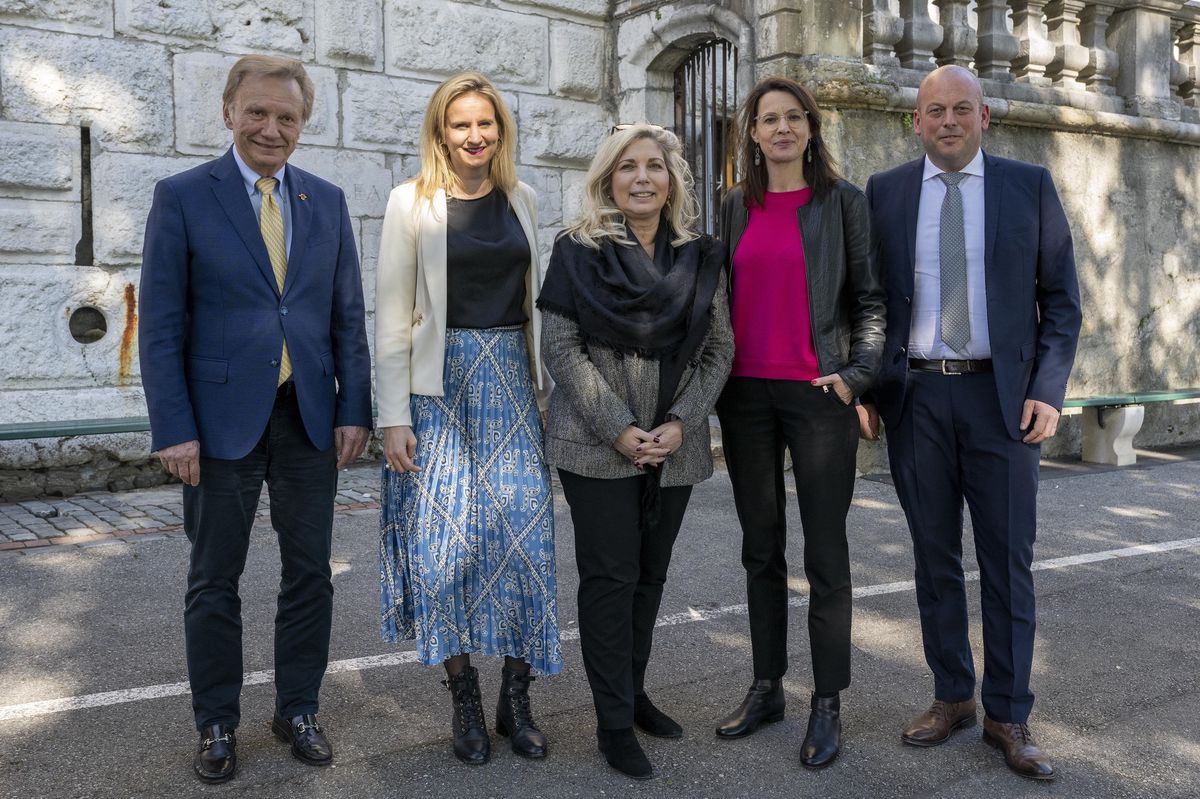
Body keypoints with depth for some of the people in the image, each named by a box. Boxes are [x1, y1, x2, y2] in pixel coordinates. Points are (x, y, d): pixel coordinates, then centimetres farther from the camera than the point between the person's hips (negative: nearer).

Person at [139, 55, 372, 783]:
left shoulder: (328, 201, 7)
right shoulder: (183, 197, -3)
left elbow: (348, 314, 8)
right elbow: (161, 324, -6)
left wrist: (354, 410, 0)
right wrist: (175, 428, -11)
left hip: (310, 417, 3)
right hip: (223, 417, -3)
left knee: (310, 573, 10)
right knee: (215, 580, 9)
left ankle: (298, 709, 27)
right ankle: (218, 724, 24)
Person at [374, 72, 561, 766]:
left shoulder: (522, 199, 9)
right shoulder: (412, 202, -2)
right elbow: (393, 317, -4)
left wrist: (546, 387, 9)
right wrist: (394, 416, -8)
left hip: (513, 382, 3)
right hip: (441, 383, -3)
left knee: (524, 533, 0)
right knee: (447, 539, -1)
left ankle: (516, 696, 14)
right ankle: (465, 699, 14)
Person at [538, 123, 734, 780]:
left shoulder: (699, 257, 7)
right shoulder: (579, 250, -2)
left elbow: (720, 349, 5)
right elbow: (561, 347, -8)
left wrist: (681, 421, -9)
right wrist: (619, 428, -14)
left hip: (675, 447, 4)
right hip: (597, 446, -3)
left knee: (651, 574, 12)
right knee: (610, 576, -1)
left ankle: (633, 691, 29)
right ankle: (614, 721, 10)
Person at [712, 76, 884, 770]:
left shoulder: (842, 201, 2)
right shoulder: (736, 209, 12)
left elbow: (870, 296, -1)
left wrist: (859, 372, -13)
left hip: (817, 395, -4)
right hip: (746, 394, 4)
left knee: (825, 553, 0)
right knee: (761, 549, 11)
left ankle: (828, 705, 11)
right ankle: (767, 688, 23)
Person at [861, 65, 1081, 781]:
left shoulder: (1030, 186, 4)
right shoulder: (885, 192, 7)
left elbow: (1061, 298, 4)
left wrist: (1048, 391, -7)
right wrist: (866, 388, 0)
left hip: (1002, 395, -1)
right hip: (915, 396, 1)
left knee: (1008, 561, 3)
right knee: (935, 559, 10)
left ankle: (1008, 716, 16)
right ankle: (952, 698, 24)